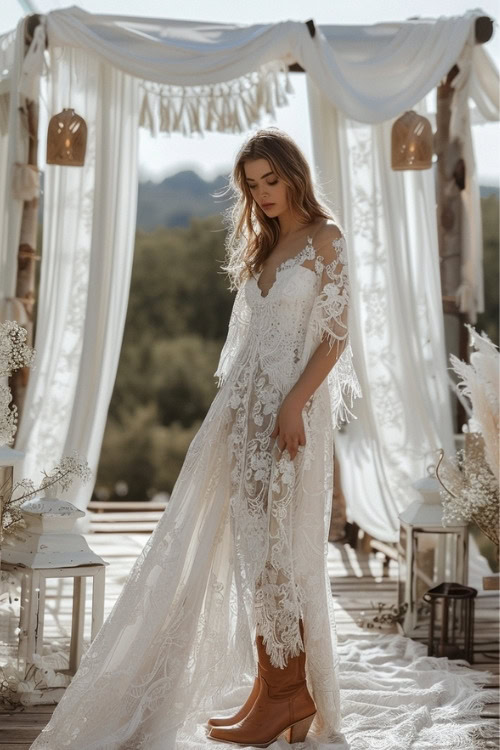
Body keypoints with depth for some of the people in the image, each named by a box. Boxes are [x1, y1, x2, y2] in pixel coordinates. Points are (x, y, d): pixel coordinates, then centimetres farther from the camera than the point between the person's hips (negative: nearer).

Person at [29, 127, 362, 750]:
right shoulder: (263, 243, 17)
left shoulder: (326, 238, -4)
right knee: (253, 544, 6)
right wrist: (230, 404, 12)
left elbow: (335, 335, -10)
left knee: (274, 544, -6)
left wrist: (294, 404, -18)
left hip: (291, 404, -7)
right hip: (245, 402, 7)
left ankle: (287, 694, 5)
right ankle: (273, 689, 13)